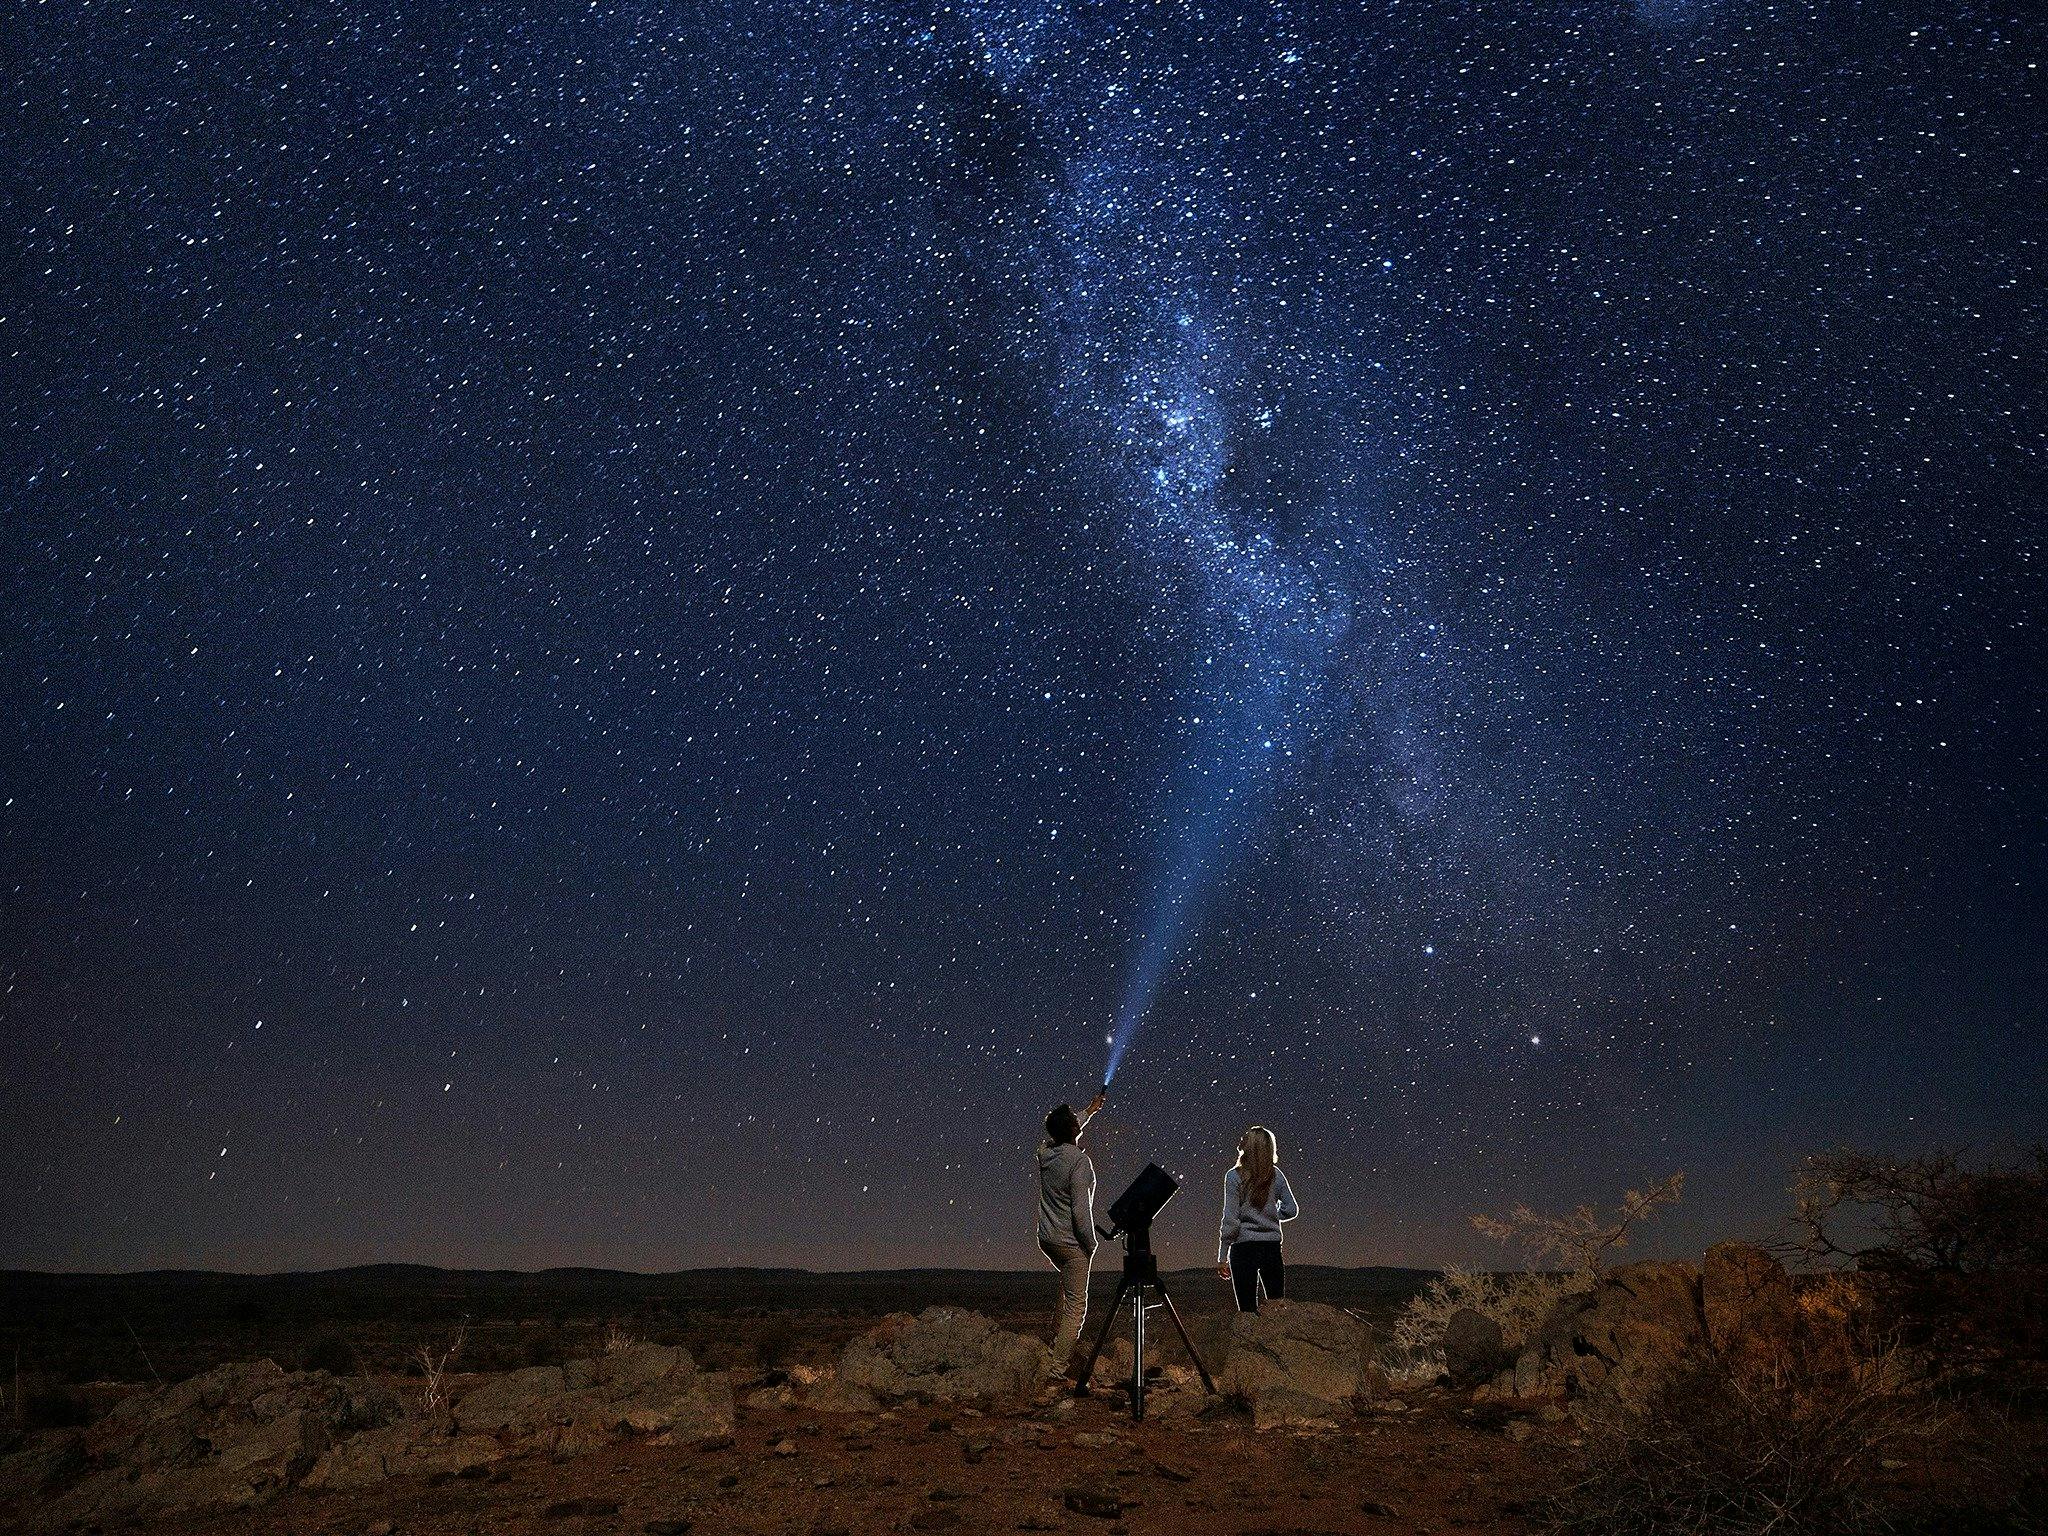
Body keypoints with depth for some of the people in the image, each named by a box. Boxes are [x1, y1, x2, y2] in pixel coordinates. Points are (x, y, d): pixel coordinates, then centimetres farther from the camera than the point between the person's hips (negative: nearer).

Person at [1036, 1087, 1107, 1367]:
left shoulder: (1045, 1150, 0)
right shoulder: (1079, 1161, -21)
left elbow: (1067, 1134, 24)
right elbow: (1081, 1210, -22)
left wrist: (1089, 1111, 32)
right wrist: (1091, 1244, -9)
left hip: (1046, 1238, 8)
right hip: (1071, 1243, -8)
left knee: (1068, 1283, 31)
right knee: (1076, 1304, 0)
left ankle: (1056, 1336, 32)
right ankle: (1058, 1365, -3)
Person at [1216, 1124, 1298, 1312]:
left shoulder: (1234, 1177, -7)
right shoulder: (1276, 1175, 3)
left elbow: (1230, 1220, -10)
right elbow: (1291, 1210, 5)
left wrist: (1222, 1256, -5)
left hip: (1244, 1247, -3)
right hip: (1272, 1247, 3)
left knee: (1248, 1308, 1)